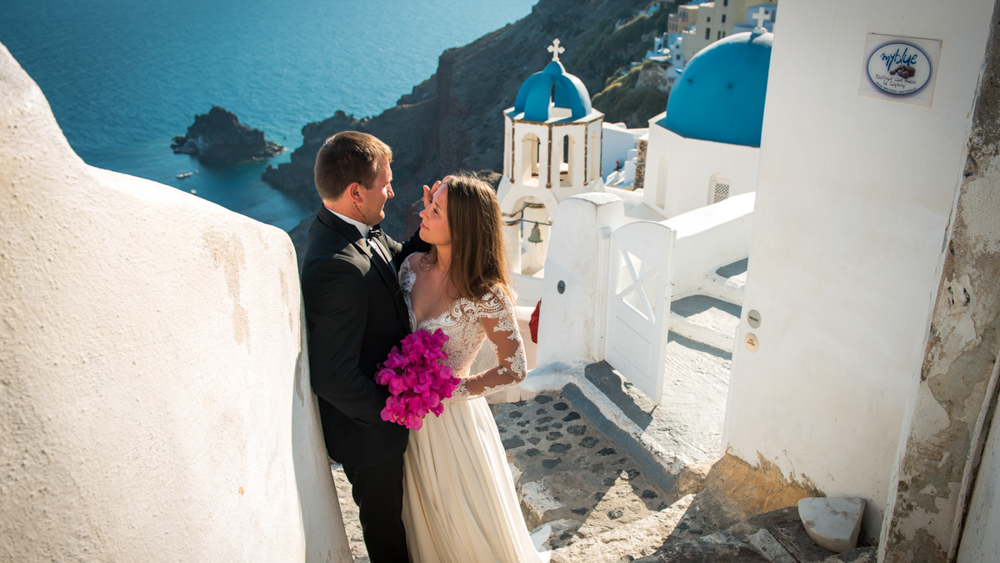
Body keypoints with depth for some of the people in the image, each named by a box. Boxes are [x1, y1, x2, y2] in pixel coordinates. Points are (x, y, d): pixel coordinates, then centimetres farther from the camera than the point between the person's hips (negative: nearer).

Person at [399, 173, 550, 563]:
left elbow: (514, 369, -18)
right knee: (427, 518, 27)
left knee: (470, 520, 18)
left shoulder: (485, 295, -25)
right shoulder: (414, 266, -8)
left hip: (453, 419, -5)